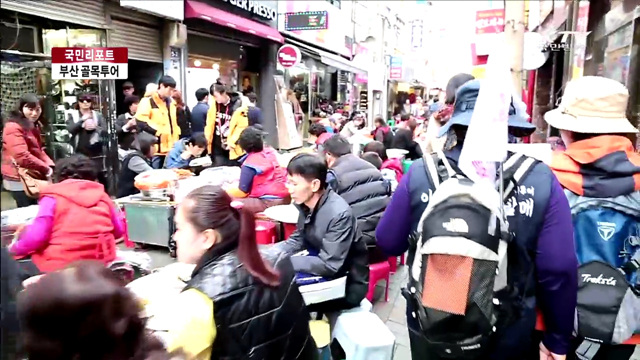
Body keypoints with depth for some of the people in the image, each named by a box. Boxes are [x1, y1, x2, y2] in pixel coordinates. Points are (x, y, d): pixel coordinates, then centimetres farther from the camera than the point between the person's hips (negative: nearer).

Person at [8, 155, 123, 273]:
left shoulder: (53, 197, -2)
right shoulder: (102, 196, 8)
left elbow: (36, 236, -8)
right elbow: (118, 231, 15)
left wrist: (14, 248, 12)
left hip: (61, 265, -4)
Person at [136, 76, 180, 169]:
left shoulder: (171, 102, 18)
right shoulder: (147, 101, -7)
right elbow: (141, 121, -17)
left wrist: (176, 141, 16)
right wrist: (156, 131, -19)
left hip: (171, 148, 7)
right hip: (155, 149, -7)